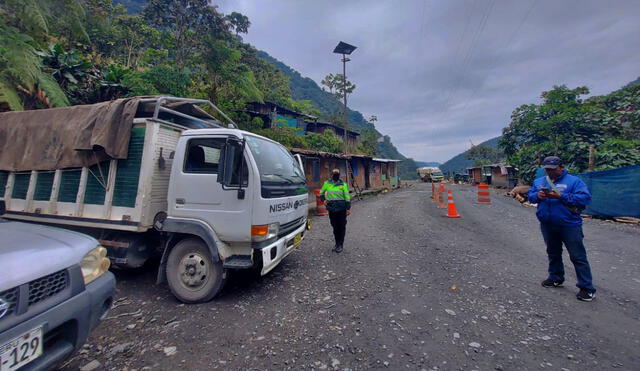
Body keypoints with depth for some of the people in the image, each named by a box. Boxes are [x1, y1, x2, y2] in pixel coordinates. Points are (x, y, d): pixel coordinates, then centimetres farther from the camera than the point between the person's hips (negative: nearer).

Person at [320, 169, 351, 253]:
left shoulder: (343, 184, -1)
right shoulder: (327, 183, 5)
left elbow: (347, 197, -2)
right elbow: (321, 193, 20)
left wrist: (348, 208, -5)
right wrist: (324, 200, 7)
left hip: (341, 209, -2)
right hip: (331, 209, 3)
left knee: (341, 227, 2)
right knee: (335, 227, 12)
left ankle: (340, 244, 14)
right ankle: (337, 243, 25)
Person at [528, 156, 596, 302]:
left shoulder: (574, 181, -7)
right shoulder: (539, 181, 7)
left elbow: (585, 198, -16)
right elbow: (530, 195, 8)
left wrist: (561, 196, -25)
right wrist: (537, 196, -14)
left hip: (569, 225, -5)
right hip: (547, 226, 5)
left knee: (578, 256, 2)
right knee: (553, 253, 19)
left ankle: (587, 288, 13)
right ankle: (556, 278, 36)